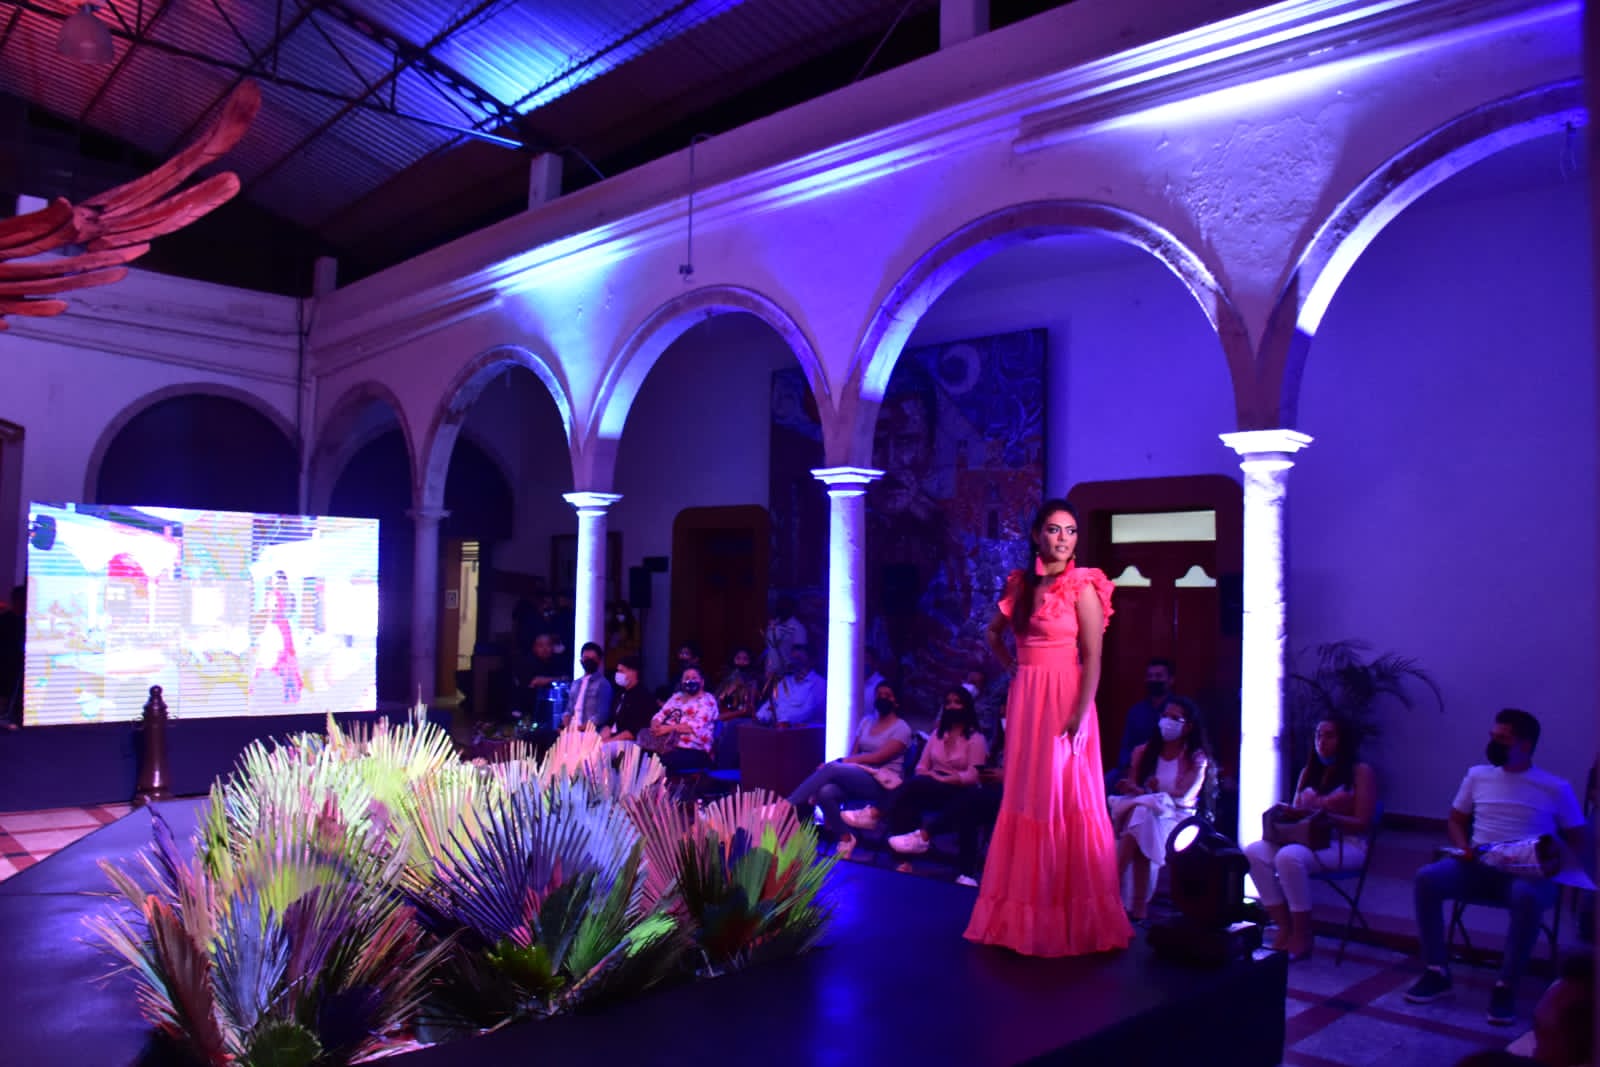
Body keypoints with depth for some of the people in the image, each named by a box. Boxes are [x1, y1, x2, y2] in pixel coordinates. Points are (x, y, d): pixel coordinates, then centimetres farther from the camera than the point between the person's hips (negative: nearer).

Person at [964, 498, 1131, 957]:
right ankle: (1027, 913, 21)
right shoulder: (1021, 585, 10)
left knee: (1066, 803, -2)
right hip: (1025, 702, 6)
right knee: (1025, 802, 10)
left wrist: (1079, 716, -20)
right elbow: (994, 633, 25)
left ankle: (1075, 918, 9)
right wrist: (1014, 669, 11)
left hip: (1064, 702, -6)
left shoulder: (1082, 587, -6)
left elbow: (1092, 658, -12)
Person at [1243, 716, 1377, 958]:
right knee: (1254, 852, -22)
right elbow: (1296, 811, 17)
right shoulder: (1308, 771, 19)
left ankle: (1302, 937, -22)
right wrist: (1285, 814, -7)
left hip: (1345, 845, -6)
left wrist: (1324, 816, -22)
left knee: (1289, 857, -36)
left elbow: (1362, 824, -8)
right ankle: (1284, 928, -17)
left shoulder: (1361, 771, 0)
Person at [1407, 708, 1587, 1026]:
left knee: (1527, 897, -40)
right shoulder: (1478, 776, 12)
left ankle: (1506, 987, -27)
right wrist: (1463, 848, -1)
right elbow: (1455, 821, 19)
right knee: (1427, 878, -26)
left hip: (1529, 873, -3)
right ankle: (1437, 972, -15)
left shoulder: (1555, 789, 4)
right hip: (1478, 868, 3)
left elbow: (1577, 842, 5)